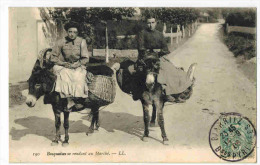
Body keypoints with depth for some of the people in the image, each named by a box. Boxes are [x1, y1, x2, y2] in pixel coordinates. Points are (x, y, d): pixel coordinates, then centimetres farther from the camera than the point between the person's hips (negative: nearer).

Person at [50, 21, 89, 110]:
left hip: (78, 66, 0)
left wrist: (76, 64, -17)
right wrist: (63, 63, -13)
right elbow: (53, 57, 3)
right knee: (64, 76, -31)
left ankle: (78, 100, -22)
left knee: (78, 76, -31)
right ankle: (69, 100, -31)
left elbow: (85, 59, -2)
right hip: (63, 66, 1)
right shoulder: (61, 42, -2)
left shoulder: (82, 42, -2)